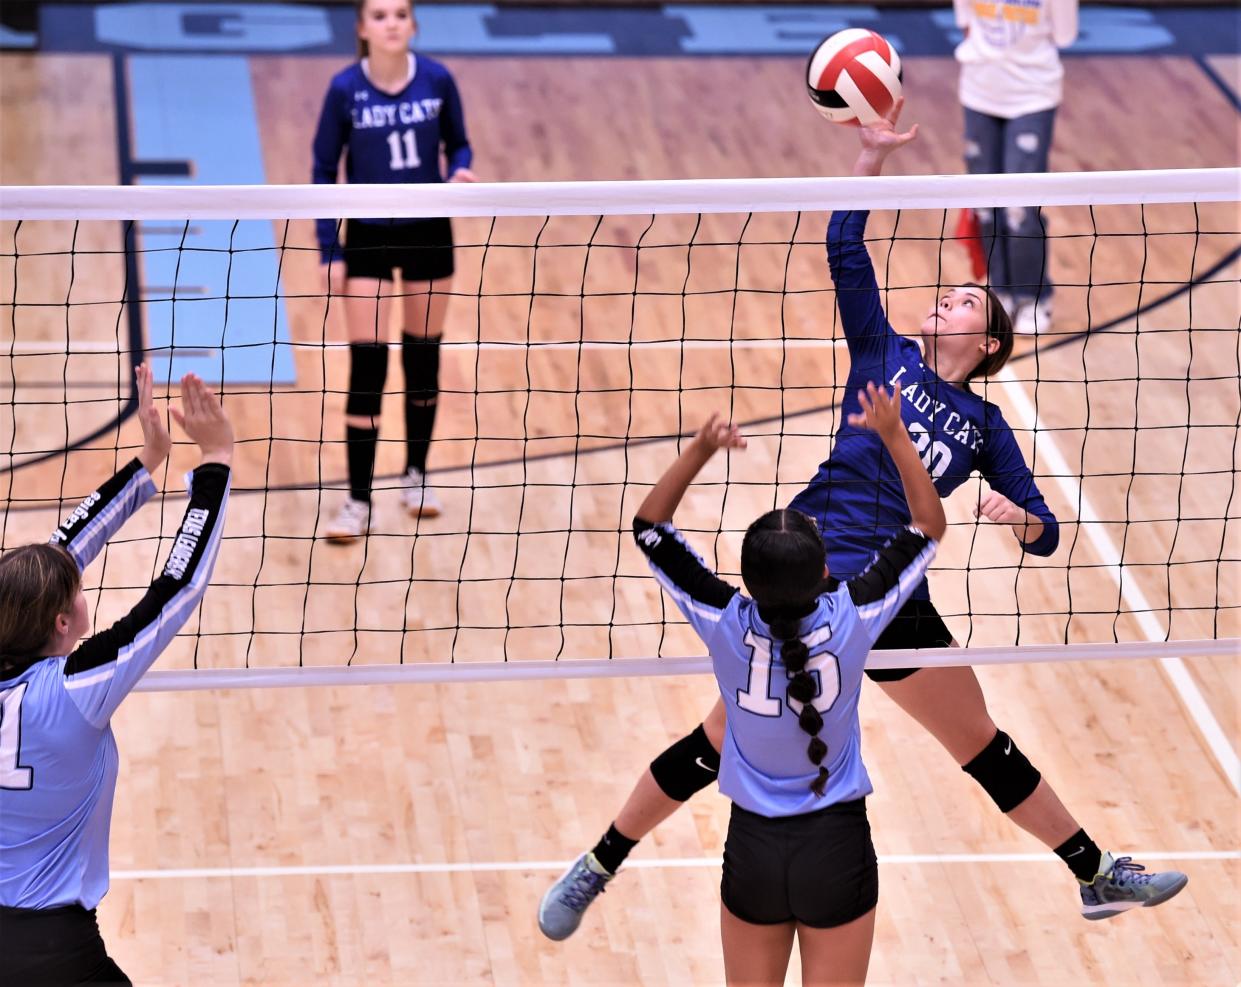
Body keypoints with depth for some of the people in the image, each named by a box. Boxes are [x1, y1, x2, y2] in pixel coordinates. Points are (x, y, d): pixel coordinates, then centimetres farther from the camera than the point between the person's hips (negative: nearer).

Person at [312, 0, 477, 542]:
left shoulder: (437, 80, -8)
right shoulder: (345, 89, -12)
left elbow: (457, 144, 6)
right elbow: (324, 170, -5)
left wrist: (461, 171, -18)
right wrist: (329, 249, -8)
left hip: (428, 234, 2)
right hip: (369, 238, -2)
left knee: (423, 359, 12)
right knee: (367, 369, -5)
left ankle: (416, 476, 30)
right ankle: (358, 501, 0)